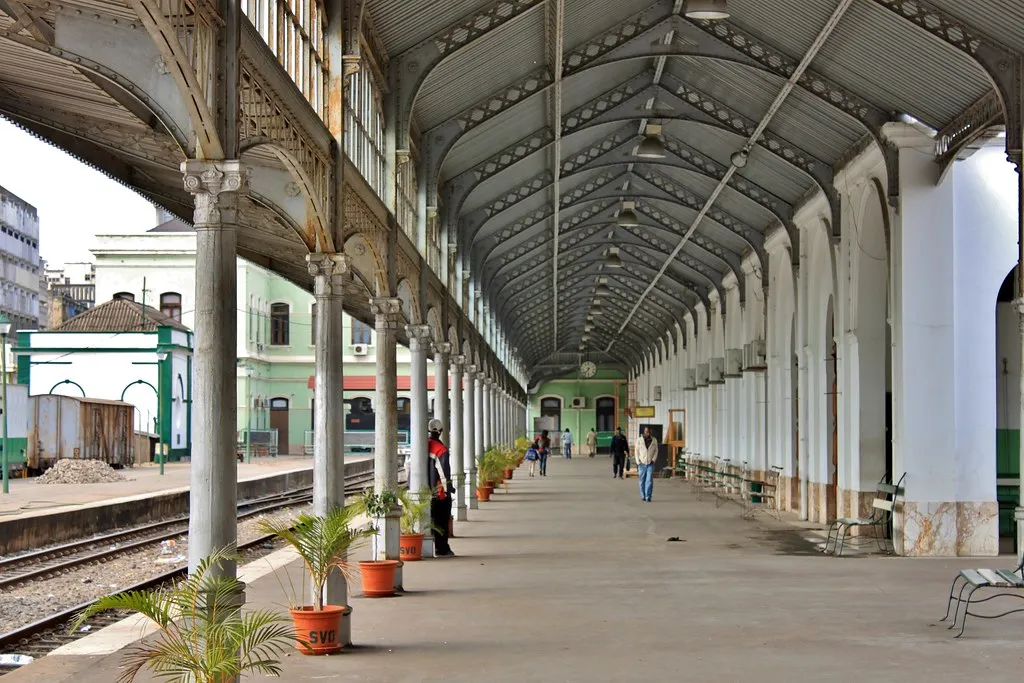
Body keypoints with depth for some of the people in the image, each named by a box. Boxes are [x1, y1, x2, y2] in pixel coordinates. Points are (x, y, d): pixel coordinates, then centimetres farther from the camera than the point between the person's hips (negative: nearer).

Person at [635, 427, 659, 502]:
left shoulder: (654, 440, 2)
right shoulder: (639, 440, -2)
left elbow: (656, 451, 7)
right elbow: (637, 451, 2)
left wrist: (653, 460, -6)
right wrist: (638, 462, -4)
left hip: (650, 464, 0)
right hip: (642, 464, 0)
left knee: (649, 481, -10)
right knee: (642, 481, 5)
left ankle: (648, 497, -9)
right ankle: (643, 496, 17)